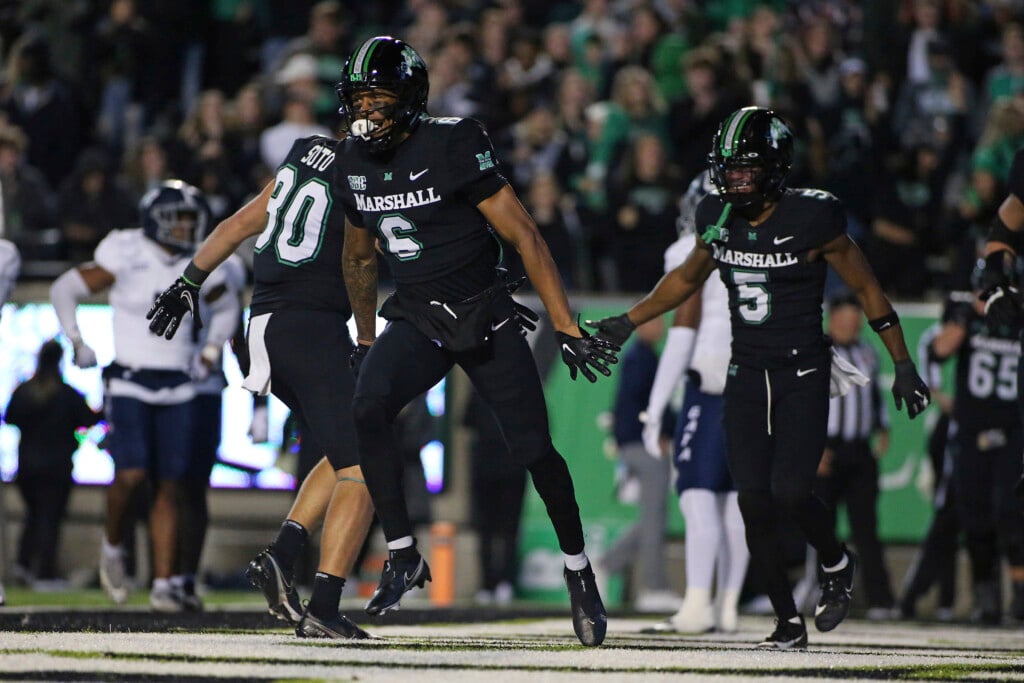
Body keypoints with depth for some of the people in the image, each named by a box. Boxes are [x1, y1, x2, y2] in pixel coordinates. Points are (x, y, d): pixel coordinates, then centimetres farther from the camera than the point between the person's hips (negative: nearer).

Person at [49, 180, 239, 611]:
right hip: (129, 384, -4)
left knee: (167, 487, 0)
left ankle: (163, 585, 4)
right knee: (131, 474, -19)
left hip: (176, 390, 4)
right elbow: (64, 290, 0)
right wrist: (77, 343, -4)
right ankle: (112, 547, 10)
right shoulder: (126, 260, -8)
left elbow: (226, 309, 25)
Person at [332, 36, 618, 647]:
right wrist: (366, 340, 23)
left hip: (486, 317, -4)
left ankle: (580, 572, 17)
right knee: (367, 413, -23)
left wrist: (567, 329, -16)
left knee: (533, 449, -5)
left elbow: (524, 237, -15)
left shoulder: (453, 147, -17)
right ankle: (404, 557, -12)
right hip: (416, 319, 4)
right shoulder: (354, 164, 2)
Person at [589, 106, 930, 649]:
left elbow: (866, 289, -4)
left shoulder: (812, 220, -14)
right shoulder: (718, 218, 0)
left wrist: (903, 366, -1)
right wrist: (626, 323, 16)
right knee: (754, 502, -1)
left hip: (803, 375, -5)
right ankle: (788, 621, 13)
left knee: (790, 492, -17)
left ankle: (836, 565, 16)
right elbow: (686, 279, 20)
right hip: (747, 376, 5)